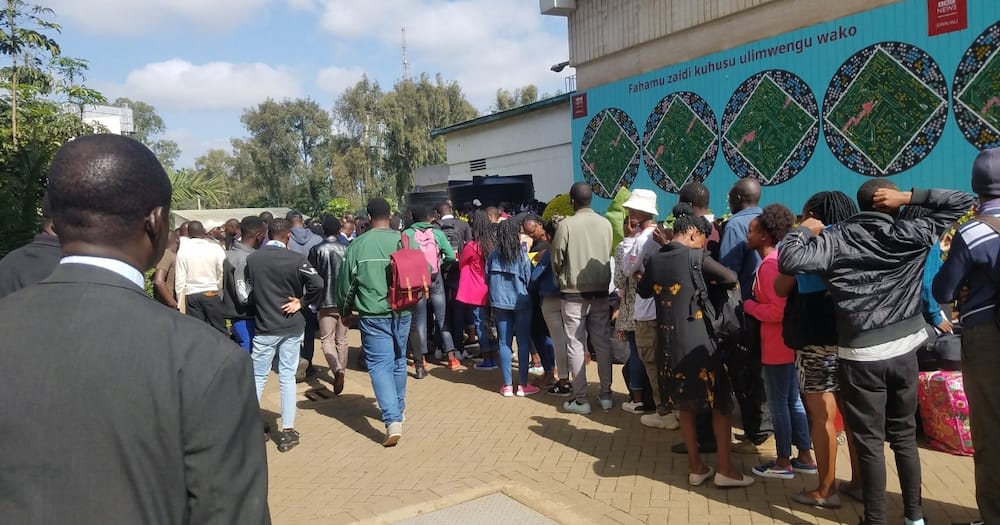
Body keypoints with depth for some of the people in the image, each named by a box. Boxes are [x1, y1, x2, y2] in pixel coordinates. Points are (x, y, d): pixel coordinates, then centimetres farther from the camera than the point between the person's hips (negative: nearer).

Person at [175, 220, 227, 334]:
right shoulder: (216, 247, -7)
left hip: (191, 295, 2)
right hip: (212, 293, -2)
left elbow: (180, 278, 0)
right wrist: (222, 295, 4)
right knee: (220, 329, 5)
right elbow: (223, 273, -7)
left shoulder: (183, 249, -2)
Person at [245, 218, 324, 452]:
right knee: (287, 377, 8)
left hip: (264, 327, 0)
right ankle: (287, 432, 11)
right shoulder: (295, 259, -9)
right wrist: (301, 302, -6)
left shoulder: (252, 259, -4)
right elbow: (318, 283, -18)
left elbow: (247, 292, 3)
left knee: (257, 378, 10)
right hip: (291, 326, 0)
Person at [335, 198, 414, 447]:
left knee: (380, 365, -1)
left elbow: (346, 281, 0)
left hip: (373, 314, -3)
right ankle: (398, 410, 35)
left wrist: (344, 311, 15)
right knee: (399, 361, 19)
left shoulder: (358, 244, -6)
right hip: (402, 311, 3)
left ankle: (393, 421, -14)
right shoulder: (405, 240, -2)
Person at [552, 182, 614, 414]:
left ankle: (581, 399, 7)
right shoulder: (606, 224, -1)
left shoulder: (566, 225, -12)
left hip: (574, 293, -4)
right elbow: (610, 255, 6)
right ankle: (606, 394, 19)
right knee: (603, 343, 12)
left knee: (576, 345, 4)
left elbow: (556, 261, -5)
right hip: (600, 292, 4)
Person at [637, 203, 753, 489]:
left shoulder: (653, 260, 5)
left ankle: (696, 467, 22)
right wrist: (709, 280, 10)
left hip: (667, 343, 6)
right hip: (696, 342, -6)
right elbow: (732, 278, -7)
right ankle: (724, 469, 13)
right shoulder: (695, 256, -11)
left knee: (686, 404, 16)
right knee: (721, 402, 9)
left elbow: (643, 291, 20)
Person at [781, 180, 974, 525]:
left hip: (860, 355, -3)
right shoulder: (911, 235, -2)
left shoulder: (835, 239, -7)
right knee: (904, 436, 17)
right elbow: (962, 202, 8)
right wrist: (909, 197, 0)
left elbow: (788, 261, -20)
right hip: (903, 351, 3)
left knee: (869, 441, 5)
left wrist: (804, 230, -2)